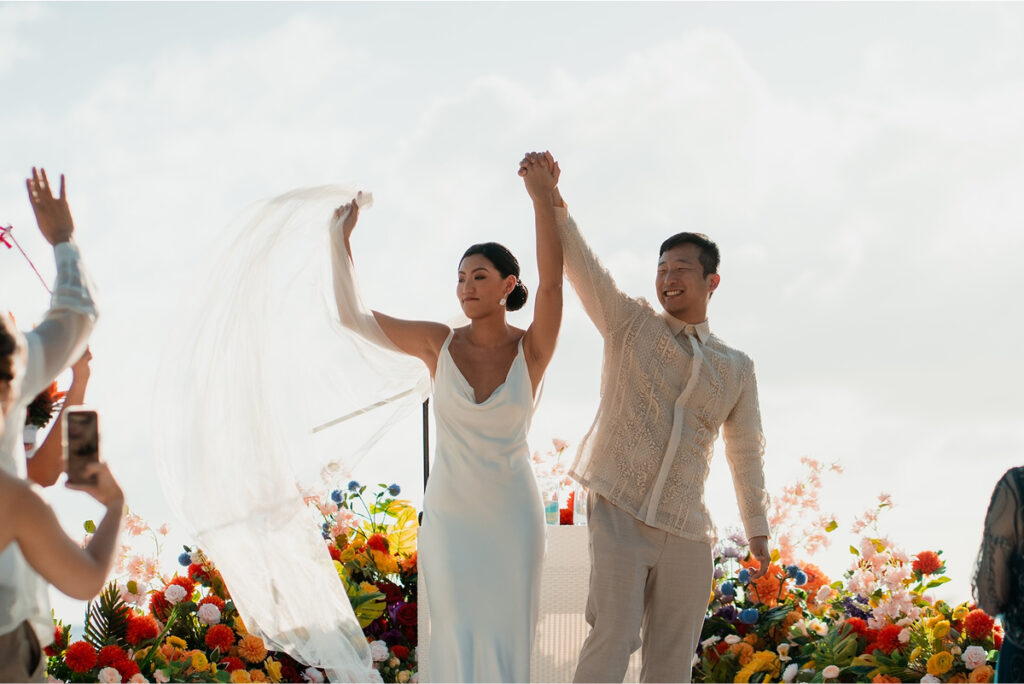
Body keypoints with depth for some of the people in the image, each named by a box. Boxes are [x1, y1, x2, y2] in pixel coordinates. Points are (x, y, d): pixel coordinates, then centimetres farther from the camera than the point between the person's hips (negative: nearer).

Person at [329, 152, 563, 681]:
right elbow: (351, 315, -3)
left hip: (511, 518, -1)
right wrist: (341, 239, -5)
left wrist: (543, 199, -31)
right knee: (456, 640, 3)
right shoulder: (440, 344, -4)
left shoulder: (532, 350, -8)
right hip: (448, 515, 1)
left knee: (506, 641, 5)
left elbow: (552, 281, -24)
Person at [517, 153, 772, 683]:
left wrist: (758, 527, 26)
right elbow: (583, 267, -11)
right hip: (618, 514, -3)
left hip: (686, 533, 3)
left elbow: (746, 452, 23)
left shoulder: (736, 368, 12)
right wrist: (555, 209, -29)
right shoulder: (629, 325, 5)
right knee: (613, 638, -17)